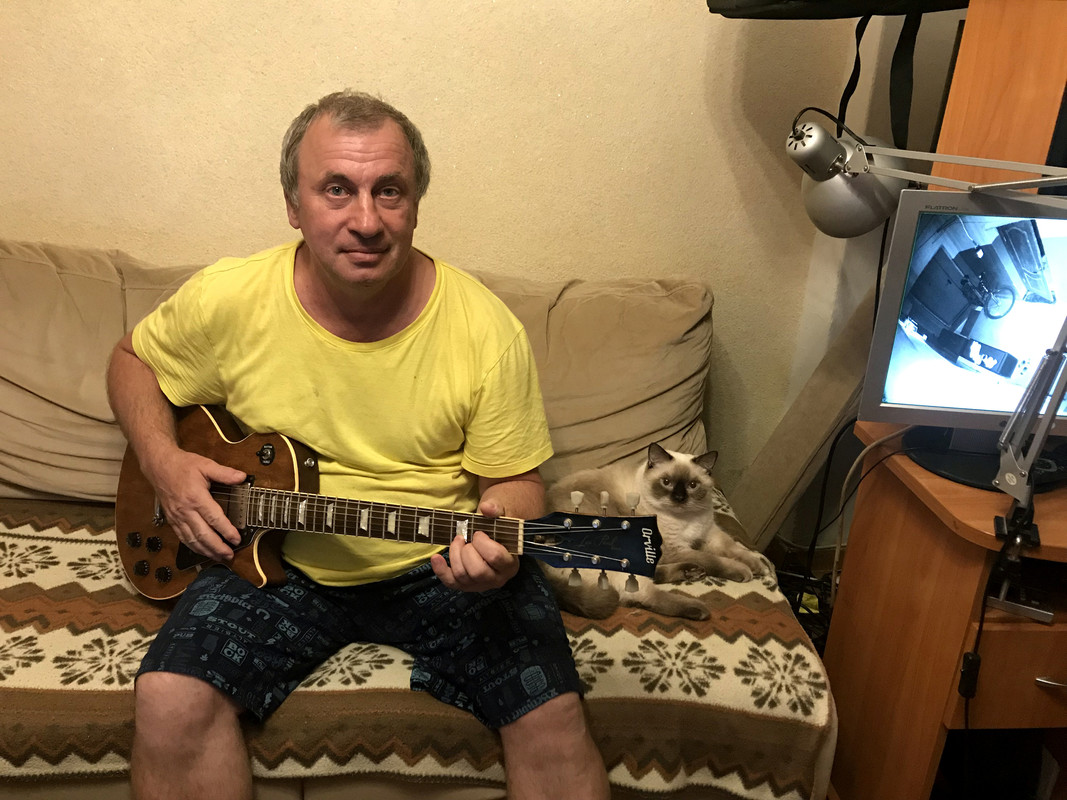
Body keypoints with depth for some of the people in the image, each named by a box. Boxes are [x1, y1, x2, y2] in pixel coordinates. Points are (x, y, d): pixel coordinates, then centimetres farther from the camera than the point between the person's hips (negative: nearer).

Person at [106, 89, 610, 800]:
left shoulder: (486, 329, -14)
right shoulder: (228, 300, -10)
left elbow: (515, 480, -5)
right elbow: (134, 360, 10)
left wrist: (500, 532, -28)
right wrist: (163, 461, -7)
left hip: (438, 566, -1)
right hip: (270, 558, 2)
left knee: (554, 718, -17)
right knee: (169, 705, -20)